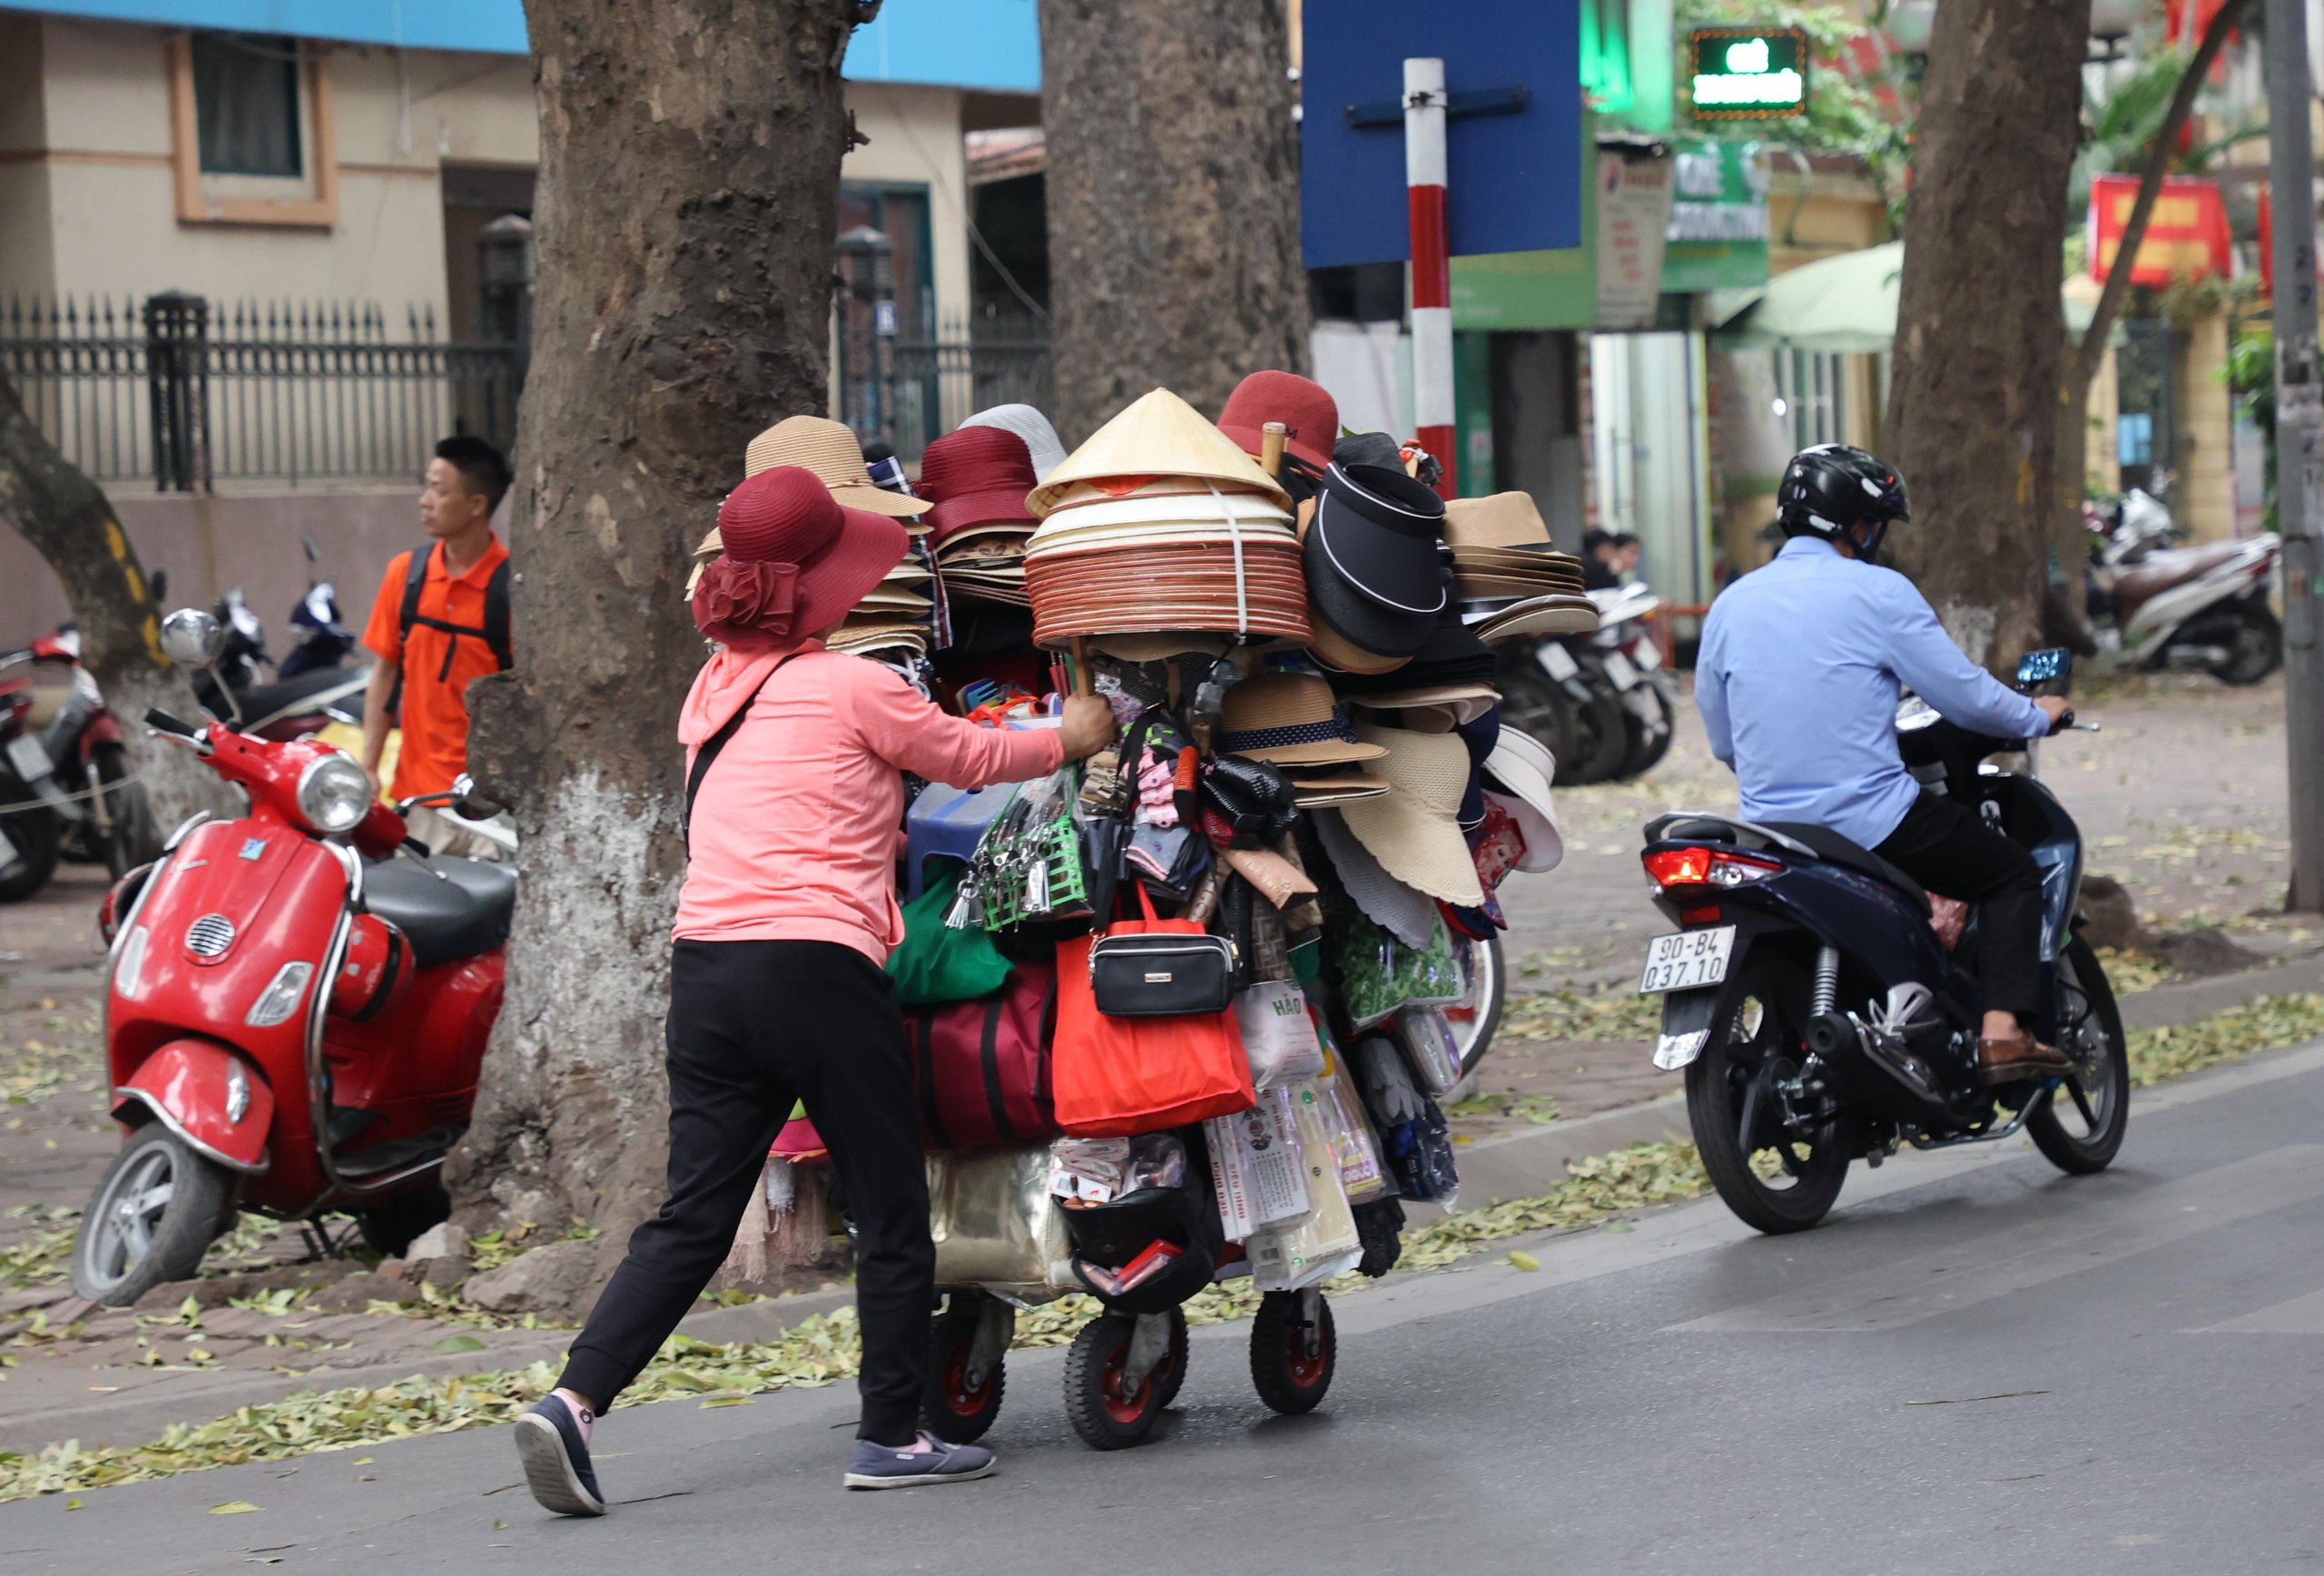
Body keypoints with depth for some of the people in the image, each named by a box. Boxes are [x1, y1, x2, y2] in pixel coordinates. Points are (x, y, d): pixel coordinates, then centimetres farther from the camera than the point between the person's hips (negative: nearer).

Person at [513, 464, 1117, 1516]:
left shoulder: (714, 690, 16)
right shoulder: (852, 687, -3)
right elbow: (974, 759, 11)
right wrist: (1074, 736, 30)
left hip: (704, 965, 6)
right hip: (817, 965, -6)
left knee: (693, 1220, 8)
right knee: (891, 1215, 9)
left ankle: (574, 1399, -8)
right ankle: (892, 1436, 14)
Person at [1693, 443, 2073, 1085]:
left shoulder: (1730, 605, 8)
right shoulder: (1877, 593, -9)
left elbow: (1723, 744, 16)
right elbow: (1965, 695, -6)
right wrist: (2036, 717, 13)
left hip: (1770, 828, 6)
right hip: (1872, 824, -6)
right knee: (2014, 875, 11)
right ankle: (2003, 1031, -5)